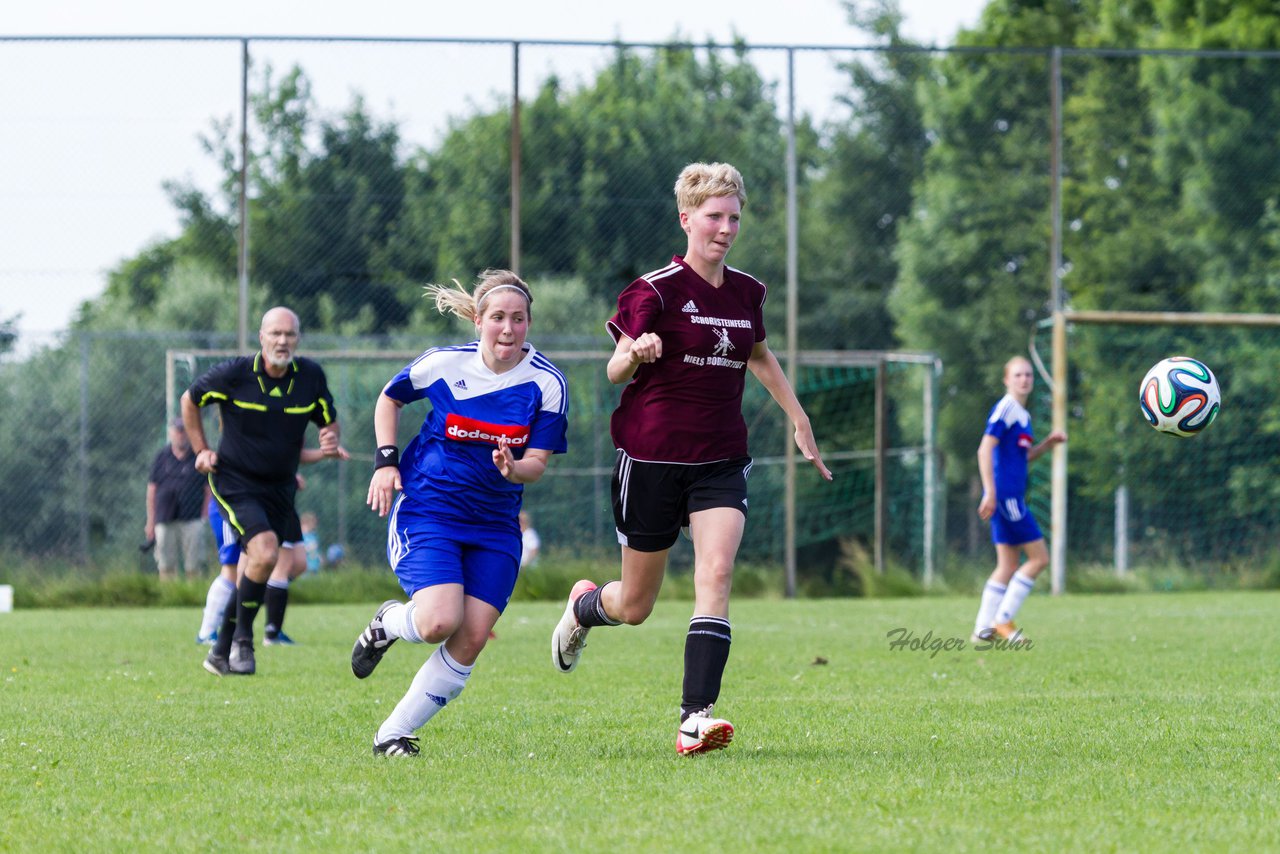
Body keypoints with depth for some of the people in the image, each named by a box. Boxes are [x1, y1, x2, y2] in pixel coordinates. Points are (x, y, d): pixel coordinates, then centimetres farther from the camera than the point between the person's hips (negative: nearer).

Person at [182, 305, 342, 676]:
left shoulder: (311, 377, -5)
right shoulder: (234, 374, -14)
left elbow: (328, 421, 10)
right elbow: (190, 399, 3)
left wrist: (330, 442, -13)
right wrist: (201, 450, 2)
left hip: (279, 488, 5)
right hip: (235, 482, -5)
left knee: (254, 570, 10)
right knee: (265, 553, -24)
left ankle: (222, 652, 25)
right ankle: (242, 639, -5)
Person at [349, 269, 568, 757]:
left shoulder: (547, 383, -6)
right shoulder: (443, 365, -7)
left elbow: (538, 462, -6)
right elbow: (389, 399, 12)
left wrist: (513, 469, -29)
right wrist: (386, 460, 0)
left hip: (495, 524, 3)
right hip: (427, 509, -3)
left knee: (471, 639, -8)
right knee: (440, 621, -23)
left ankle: (393, 734, 6)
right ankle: (388, 623, 14)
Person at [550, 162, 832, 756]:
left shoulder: (746, 292, 7)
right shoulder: (655, 290, -9)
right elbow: (614, 371, -6)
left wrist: (800, 420, 27)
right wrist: (635, 354, -29)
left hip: (720, 461, 4)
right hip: (653, 458, -4)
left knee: (716, 575, -20)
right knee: (636, 607, 6)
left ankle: (694, 718, -25)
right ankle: (583, 606, 44)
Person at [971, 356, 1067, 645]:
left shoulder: (1022, 414, 18)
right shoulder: (1005, 409, -11)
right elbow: (985, 450, -19)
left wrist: (1048, 443, 12)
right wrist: (990, 493, -24)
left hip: (1011, 498, 10)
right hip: (1005, 496, -10)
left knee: (1008, 566, 10)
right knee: (1039, 557, -7)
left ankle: (983, 629, 11)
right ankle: (1002, 620, -5)